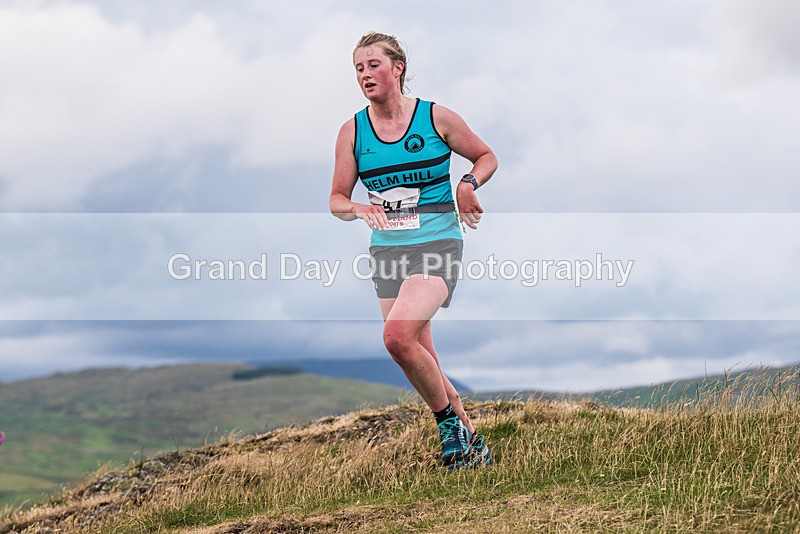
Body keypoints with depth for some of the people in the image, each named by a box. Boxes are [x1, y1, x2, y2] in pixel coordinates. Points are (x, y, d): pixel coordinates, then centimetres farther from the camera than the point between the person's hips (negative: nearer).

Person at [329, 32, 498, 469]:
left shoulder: (437, 117, -2)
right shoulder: (353, 131, 5)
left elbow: (486, 157, 12)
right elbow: (337, 200, 9)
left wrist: (469, 183, -8)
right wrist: (359, 209, -13)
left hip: (437, 244, -5)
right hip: (387, 250, 5)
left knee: (398, 337, -26)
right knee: (423, 361, 7)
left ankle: (449, 424, -6)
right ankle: (469, 438, 25)